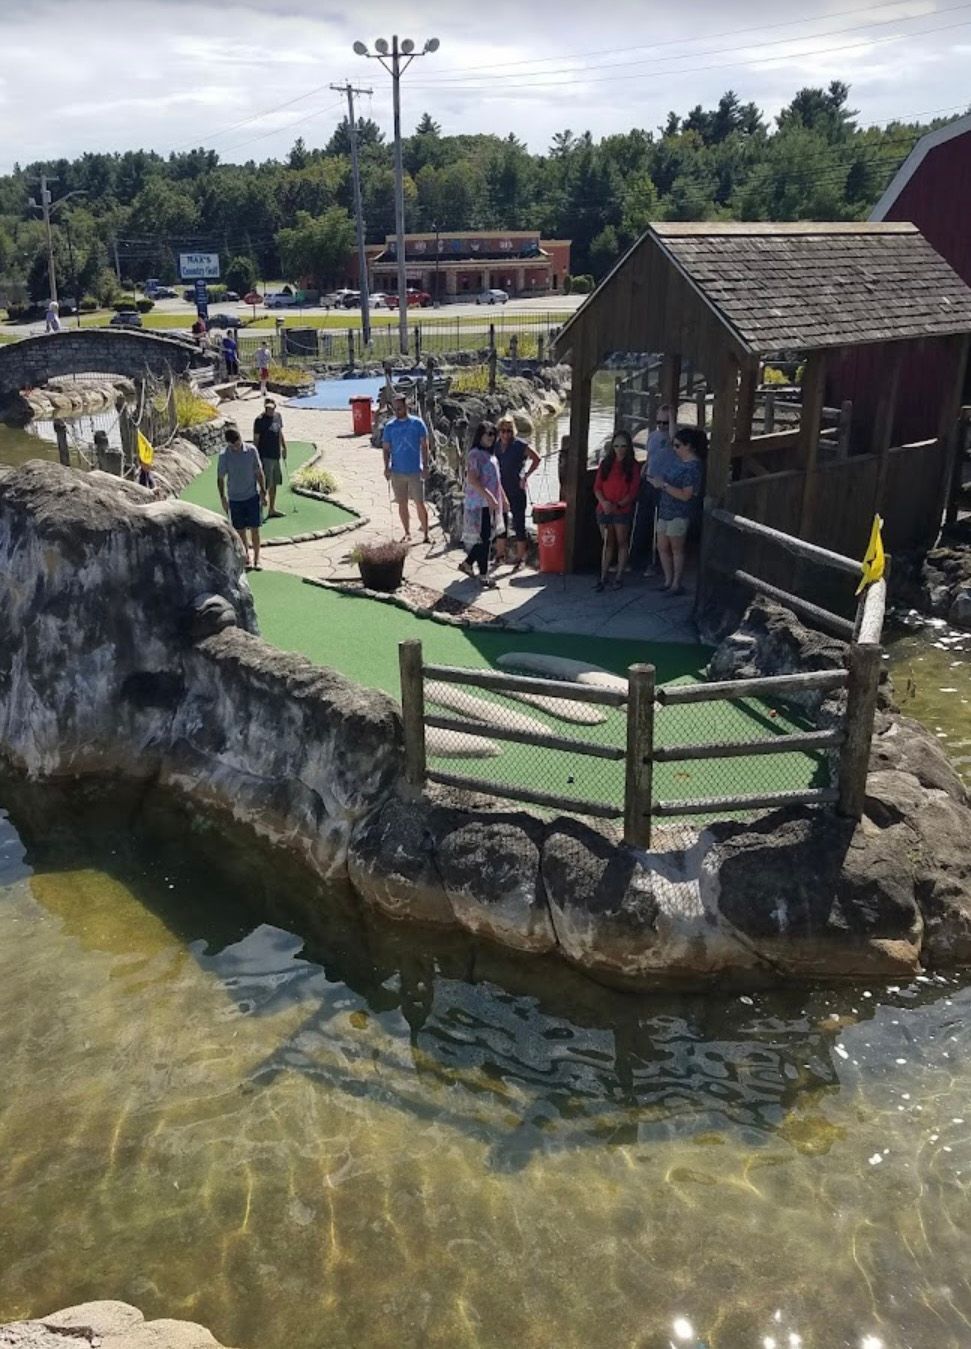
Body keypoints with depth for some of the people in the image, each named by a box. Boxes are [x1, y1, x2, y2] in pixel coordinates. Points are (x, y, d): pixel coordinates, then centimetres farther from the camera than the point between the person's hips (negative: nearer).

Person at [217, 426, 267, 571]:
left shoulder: (251, 450, -7)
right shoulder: (224, 456, -9)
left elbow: (259, 472, 2)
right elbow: (220, 478, -1)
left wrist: (263, 492, 1)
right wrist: (223, 499, -2)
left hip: (252, 496, 0)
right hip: (235, 498, 0)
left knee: (254, 529, -1)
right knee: (240, 531, 8)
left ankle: (257, 559, 9)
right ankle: (246, 559, 20)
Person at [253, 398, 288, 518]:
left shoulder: (278, 416, 8)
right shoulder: (260, 420, -13)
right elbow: (256, 439, -12)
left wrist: (284, 447, 20)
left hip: (276, 455, 8)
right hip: (265, 457, -8)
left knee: (274, 483, 16)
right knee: (266, 485, -7)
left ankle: (272, 509, 28)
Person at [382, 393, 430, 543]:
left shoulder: (417, 423, -1)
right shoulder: (389, 426, 3)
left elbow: (424, 445, 0)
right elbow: (386, 448, 6)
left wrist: (425, 466, -6)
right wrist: (387, 467, -6)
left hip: (415, 471, -2)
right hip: (397, 472, 2)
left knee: (420, 503, -2)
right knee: (402, 504, 8)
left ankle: (425, 534, 6)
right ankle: (407, 533, 19)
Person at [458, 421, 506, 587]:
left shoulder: (491, 454, 16)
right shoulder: (475, 454, -12)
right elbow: (472, 479, -23)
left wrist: (503, 498, 22)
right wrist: (489, 496, -29)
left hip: (491, 503, 9)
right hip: (479, 503, -9)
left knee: (486, 537, 12)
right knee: (483, 538, -5)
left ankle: (467, 563, 27)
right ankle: (483, 574, 1)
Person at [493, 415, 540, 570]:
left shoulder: (520, 445, -10)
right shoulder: (496, 446, 5)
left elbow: (536, 459, -5)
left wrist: (526, 476, -8)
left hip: (517, 491, -5)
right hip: (501, 491, 5)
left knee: (519, 524, 0)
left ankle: (520, 558, 6)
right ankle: (500, 555, 26)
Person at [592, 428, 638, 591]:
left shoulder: (632, 466, -1)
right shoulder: (605, 463, 6)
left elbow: (633, 491, -5)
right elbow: (597, 487, 3)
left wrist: (618, 505, -17)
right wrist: (604, 502, -15)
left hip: (623, 510, -2)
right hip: (604, 510, 2)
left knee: (621, 543, 5)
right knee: (607, 544, 8)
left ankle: (619, 577, 13)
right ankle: (603, 578, 10)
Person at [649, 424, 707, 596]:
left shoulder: (693, 467, -18)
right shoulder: (680, 460, 9)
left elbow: (685, 495, -23)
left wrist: (664, 485, -21)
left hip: (679, 514, -9)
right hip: (666, 510, 9)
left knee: (676, 549, 2)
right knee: (662, 547, 12)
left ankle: (677, 584, 13)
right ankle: (668, 581, 24)